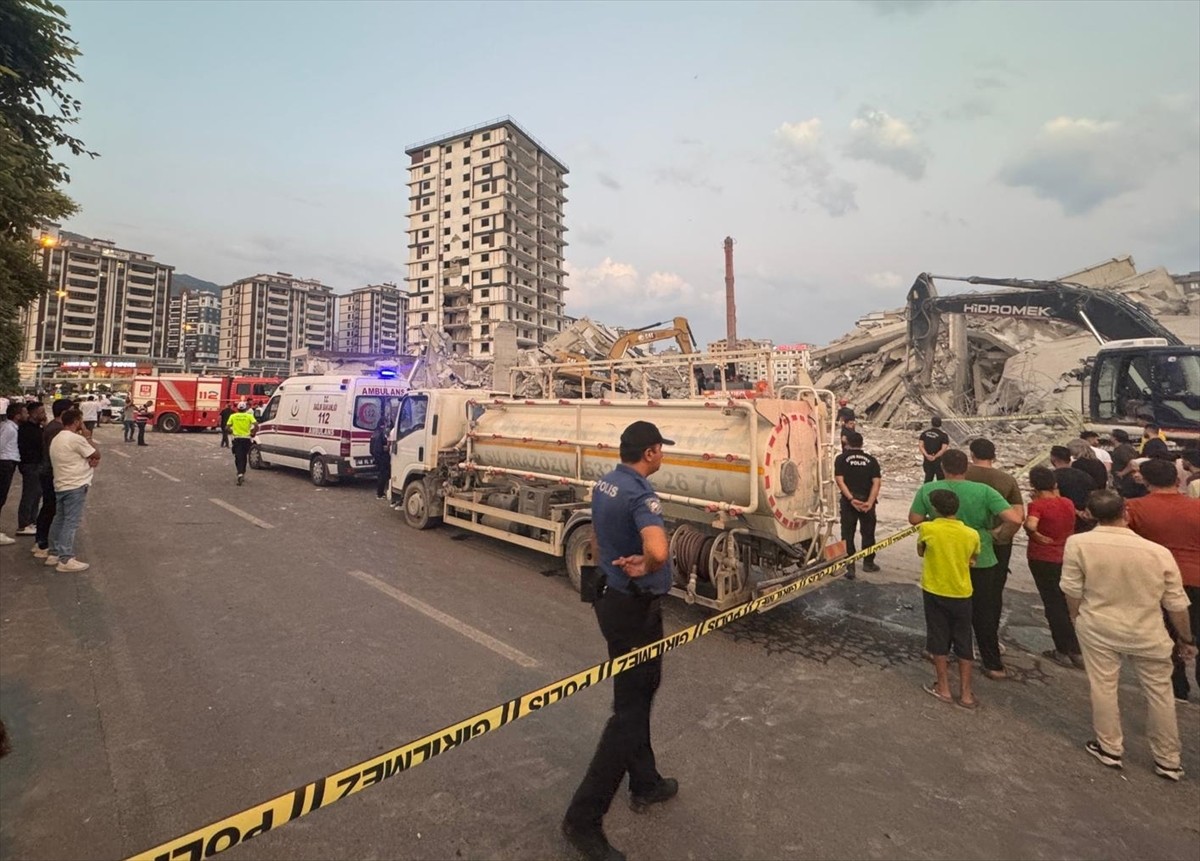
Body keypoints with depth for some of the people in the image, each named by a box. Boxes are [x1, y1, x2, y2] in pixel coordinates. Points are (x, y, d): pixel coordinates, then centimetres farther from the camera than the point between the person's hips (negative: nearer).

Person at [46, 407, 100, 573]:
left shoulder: (57, 439, 15)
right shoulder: (76, 439, -17)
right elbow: (96, 455, -7)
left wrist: (92, 459, -5)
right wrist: (86, 435, -2)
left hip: (61, 485, 10)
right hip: (76, 486, -10)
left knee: (60, 520, 16)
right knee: (71, 522, -7)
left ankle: (53, 554, 24)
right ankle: (65, 560, -7)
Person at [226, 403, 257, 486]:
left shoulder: (233, 416, 3)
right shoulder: (249, 416, 0)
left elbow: (227, 427, 1)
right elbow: (256, 425, -13)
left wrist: (232, 430, 20)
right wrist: (253, 432, 2)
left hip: (237, 439, 0)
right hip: (246, 439, 0)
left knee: (238, 457, -2)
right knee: (244, 457, 16)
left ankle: (240, 474, -21)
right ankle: (243, 473, 25)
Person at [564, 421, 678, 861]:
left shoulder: (604, 485, 3)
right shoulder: (640, 494, -24)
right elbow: (658, 551, -42)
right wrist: (645, 569, -22)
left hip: (610, 598, 9)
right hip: (635, 608, -9)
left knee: (637, 694, 23)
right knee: (630, 709, 3)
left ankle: (645, 784, 42)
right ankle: (584, 817, 12)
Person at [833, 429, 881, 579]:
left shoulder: (841, 459, -1)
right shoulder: (871, 460, 6)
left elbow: (840, 480, -12)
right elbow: (876, 482, -4)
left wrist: (851, 499, -14)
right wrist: (869, 502, -10)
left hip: (849, 501, -2)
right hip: (867, 501, 2)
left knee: (847, 535, 4)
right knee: (868, 533, 17)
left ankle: (850, 567, 0)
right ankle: (868, 563, 30)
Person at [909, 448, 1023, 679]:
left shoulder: (927, 490, -10)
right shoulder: (984, 491, -16)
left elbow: (915, 519, -6)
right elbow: (1015, 520, -21)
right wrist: (1019, 509, 2)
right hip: (981, 562, -1)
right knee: (984, 615, 14)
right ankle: (992, 665, 25)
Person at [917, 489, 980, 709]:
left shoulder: (927, 529, -15)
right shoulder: (972, 534, -9)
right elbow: (972, 561, 8)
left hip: (935, 592, -2)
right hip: (961, 594, 2)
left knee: (939, 639, 11)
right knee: (964, 643, 13)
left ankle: (944, 688, 20)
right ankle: (966, 693, 20)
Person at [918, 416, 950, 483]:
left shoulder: (924, 433, 3)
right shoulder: (943, 435, -9)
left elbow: (920, 446, -5)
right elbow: (943, 449, -18)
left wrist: (927, 455, -14)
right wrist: (935, 457, -17)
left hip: (927, 460, 4)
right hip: (938, 460, -4)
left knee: (928, 478, 13)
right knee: (941, 478, 6)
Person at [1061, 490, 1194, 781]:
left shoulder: (1077, 544, -20)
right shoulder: (1159, 552, -16)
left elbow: (1072, 590, -10)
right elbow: (1177, 604, -4)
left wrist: (1077, 619, 9)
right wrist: (1187, 639, 12)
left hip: (1097, 627, -1)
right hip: (1147, 632, 2)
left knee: (1103, 686, 14)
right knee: (1159, 692, 19)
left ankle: (1110, 749, 28)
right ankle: (1167, 761, 33)